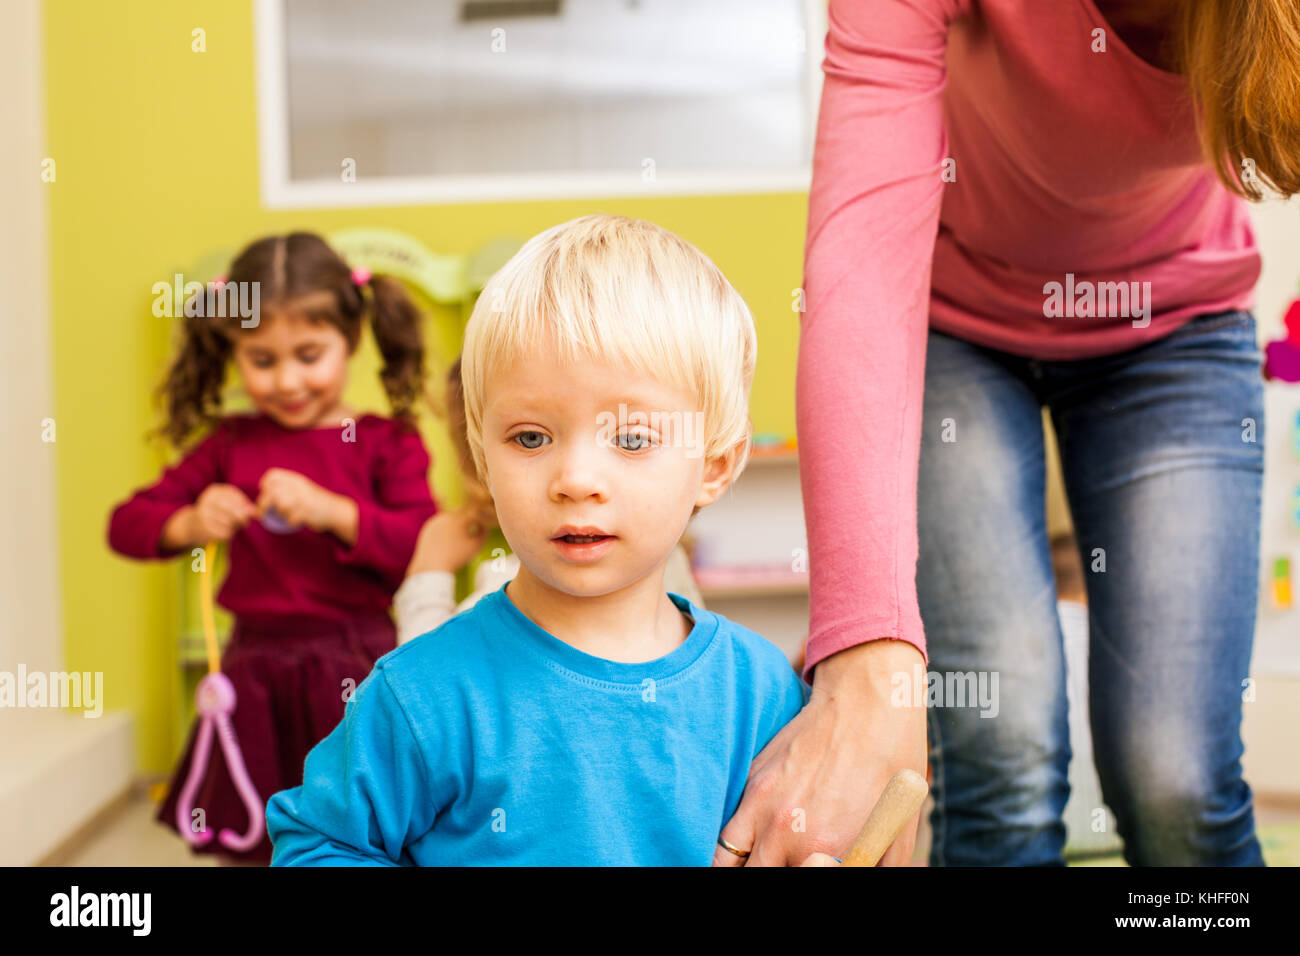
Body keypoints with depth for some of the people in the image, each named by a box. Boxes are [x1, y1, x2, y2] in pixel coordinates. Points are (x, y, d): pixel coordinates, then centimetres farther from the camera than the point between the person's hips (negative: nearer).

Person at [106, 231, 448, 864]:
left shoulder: (386, 444, -3)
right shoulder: (230, 444, 6)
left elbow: (426, 549, -15)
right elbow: (126, 524, 7)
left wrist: (331, 510, -24)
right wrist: (190, 524, -13)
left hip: (353, 670, -3)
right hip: (254, 670, 3)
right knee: (241, 847, 14)